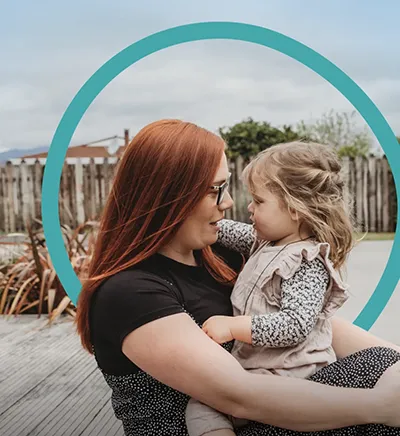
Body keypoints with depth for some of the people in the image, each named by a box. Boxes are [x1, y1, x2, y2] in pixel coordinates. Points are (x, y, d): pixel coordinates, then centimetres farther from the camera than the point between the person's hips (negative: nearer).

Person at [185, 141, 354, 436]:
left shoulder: (308, 262, -19)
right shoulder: (268, 241, 8)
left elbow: (293, 326, -27)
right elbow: (234, 235, 27)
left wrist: (233, 327, -27)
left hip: (283, 375, -10)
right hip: (251, 363, 10)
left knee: (202, 407, -19)